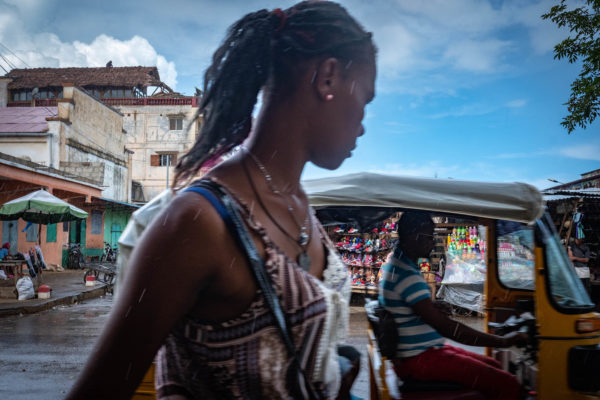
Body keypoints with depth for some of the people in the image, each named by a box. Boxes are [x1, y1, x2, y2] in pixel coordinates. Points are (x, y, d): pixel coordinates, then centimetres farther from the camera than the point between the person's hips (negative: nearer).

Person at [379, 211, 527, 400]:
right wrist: (502, 341, -21)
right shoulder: (407, 276, -24)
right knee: (507, 385, -17)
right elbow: (446, 326, -26)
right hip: (419, 360, -11)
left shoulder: (395, 263, 9)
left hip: (415, 352, 11)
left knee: (494, 367, 17)